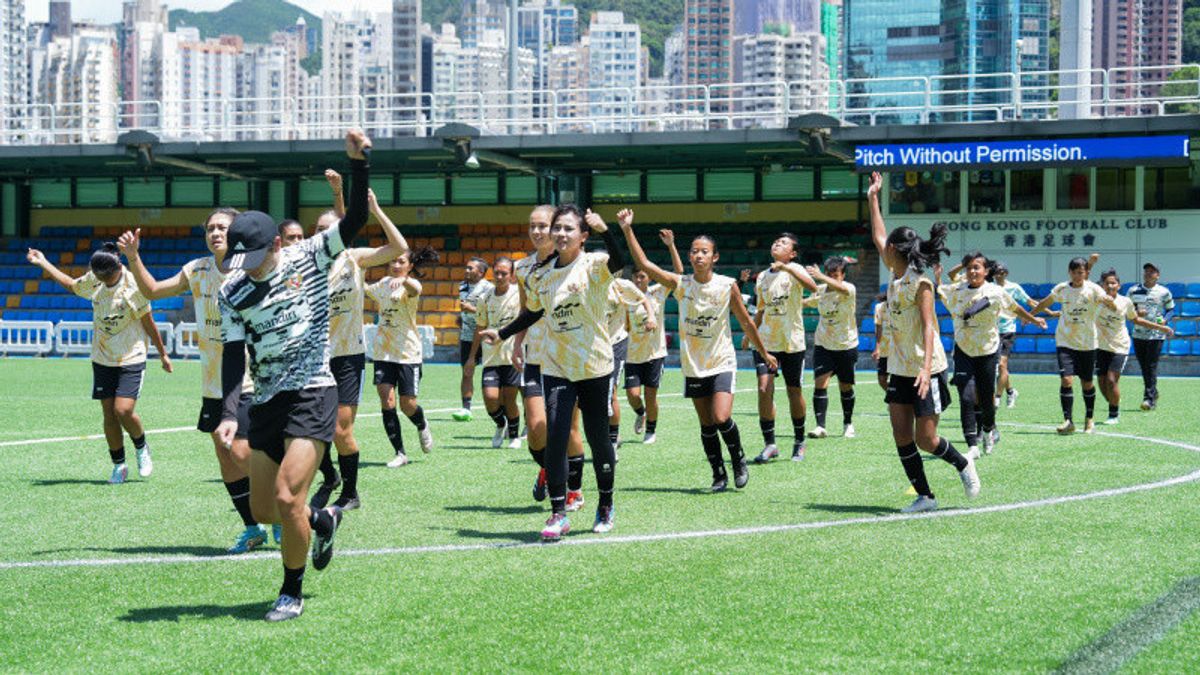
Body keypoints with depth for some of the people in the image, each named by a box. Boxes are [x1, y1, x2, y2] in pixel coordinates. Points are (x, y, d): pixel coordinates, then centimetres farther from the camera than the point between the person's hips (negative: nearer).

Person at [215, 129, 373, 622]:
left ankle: (292, 592, 4)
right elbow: (233, 355, -2)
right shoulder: (232, 294, 2)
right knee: (262, 509, 6)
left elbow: (355, 220, -11)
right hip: (267, 401, 5)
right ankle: (323, 521, 38)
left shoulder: (309, 259, -3)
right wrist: (229, 412, -16)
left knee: (287, 497, -16)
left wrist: (358, 163, -24)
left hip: (313, 393, -4)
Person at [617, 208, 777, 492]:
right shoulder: (680, 284, -3)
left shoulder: (727, 286, -7)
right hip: (693, 365, 3)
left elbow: (746, 322, 3)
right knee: (706, 425, 7)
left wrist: (764, 353, 10)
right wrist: (627, 230, -18)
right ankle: (719, 474, 21)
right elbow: (644, 264, -10)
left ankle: (738, 459, 9)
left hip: (721, 362, -3)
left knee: (721, 418, -17)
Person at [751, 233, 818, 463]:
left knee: (794, 392, 6)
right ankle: (769, 444, -5)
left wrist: (787, 268, -33)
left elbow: (813, 287, -26)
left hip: (792, 342, -3)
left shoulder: (794, 269, -4)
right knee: (764, 389, -11)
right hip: (766, 341, 3)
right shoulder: (763, 276, 11)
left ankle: (799, 442, 24)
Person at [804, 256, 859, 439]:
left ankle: (848, 424, 29)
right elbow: (809, 302, 20)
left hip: (846, 345, -3)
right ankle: (820, 426, -13)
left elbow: (841, 288, -42)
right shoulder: (820, 290, -2)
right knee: (820, 383, -13)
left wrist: (821, 277, -57)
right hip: (823, 345, 3)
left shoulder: (849, 289, -16)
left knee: (845, 387, 9)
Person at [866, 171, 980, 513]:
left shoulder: (920, 284, -14)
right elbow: (878, 237, 20)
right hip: (900, 370, 8)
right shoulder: (895, 278, 8)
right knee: (902, 438, 1)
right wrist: (873, 199, 23)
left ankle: (963, 465, 22)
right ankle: (924, 496, 8)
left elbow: (929, 327, -20)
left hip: (926, 371, -8)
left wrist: (926, 368, -31)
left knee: (926, 440, -5)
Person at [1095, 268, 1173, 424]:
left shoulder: (1126, 301, -2)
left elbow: (1136, 320, 14)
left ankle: (1114, 414, 2)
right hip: (1101, 346, 1)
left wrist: (1160, 327, 16)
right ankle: (1115, 407, 29)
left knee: (1111, 380, -14)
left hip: (1119, 347, -1)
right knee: (1102, 382, 2)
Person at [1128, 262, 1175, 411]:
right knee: (1143, 367, 9)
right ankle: (1153, 393, 26)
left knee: (1151, 366, -8)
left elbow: (1171, 309, 9)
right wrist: (1135, 313, -9)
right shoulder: (1134, 291, 6)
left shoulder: (1164, 292, 0)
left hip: (1156, 335, -3)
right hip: (1138, 334, 4)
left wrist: (1164, 320, -11)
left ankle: (1149, 399, -7)